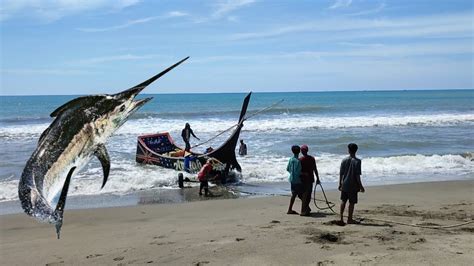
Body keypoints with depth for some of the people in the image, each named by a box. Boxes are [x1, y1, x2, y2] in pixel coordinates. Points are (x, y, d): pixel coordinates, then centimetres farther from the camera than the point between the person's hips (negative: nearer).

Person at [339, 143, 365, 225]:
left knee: (343, 201, 15)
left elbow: (341, 173, 3)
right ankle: (350, 219, 11)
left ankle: (341, 217, 16)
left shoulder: (344, 160, 0)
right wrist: (360, 186, -8)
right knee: (352, 202, 5)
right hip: (353, 186, -4)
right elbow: (357, 175, -15)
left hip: (344, 185, 4)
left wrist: (340, 184, 13)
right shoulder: (357, 161, -12)